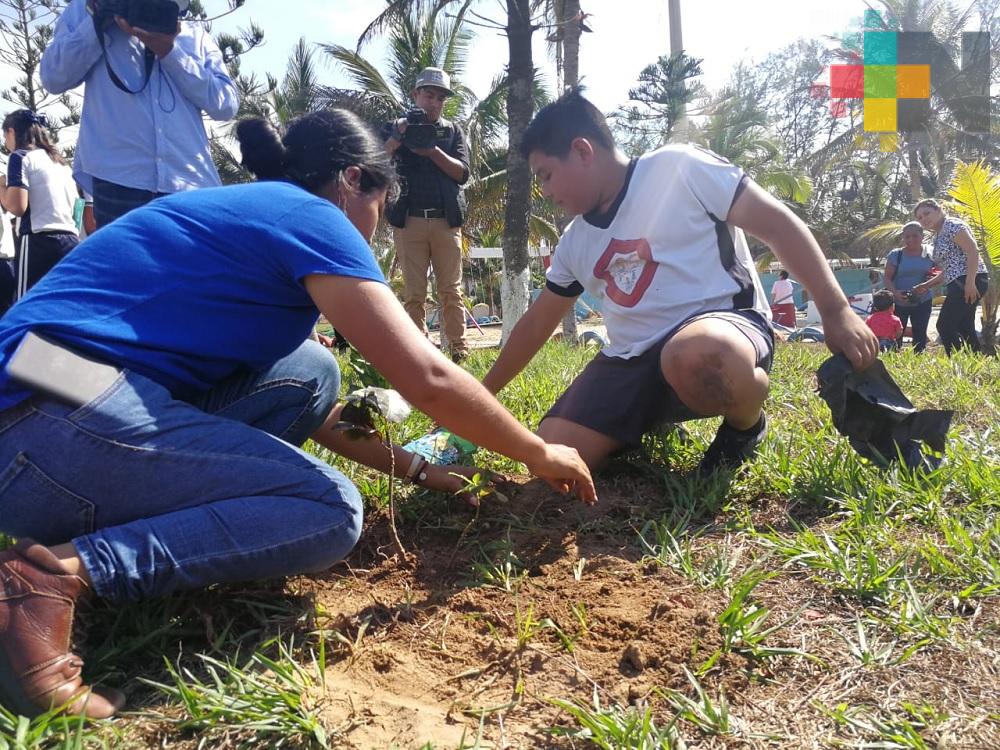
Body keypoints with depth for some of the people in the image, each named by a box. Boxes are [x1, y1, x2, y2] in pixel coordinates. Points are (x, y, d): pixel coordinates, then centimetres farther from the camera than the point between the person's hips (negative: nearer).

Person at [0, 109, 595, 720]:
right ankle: (60, 572, -17)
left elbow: (315, 408, 28)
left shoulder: (247, 211, 24)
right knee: (332, 512, -10)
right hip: (57, 419, -10)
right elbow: (428, 378, -11)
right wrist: (537, 452, 5)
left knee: (311, 374, 12)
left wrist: (416, 468, 29)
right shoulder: (310, 216, -4)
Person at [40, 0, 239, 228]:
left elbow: (227, 104, 6)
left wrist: (169, 50, -4)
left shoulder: (195, 35, 20)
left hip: (191, 183, 1)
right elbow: (54, 77, 6)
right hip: (119, 179, -1)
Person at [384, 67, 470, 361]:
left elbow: (462, 173, 2)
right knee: (414, 293, -1)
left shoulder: (453, 131, 15)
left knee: (451, 291, 0)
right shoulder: (396, 127, 12)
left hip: (447, 221, 1)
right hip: (409, 221, -1)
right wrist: (397, 139, -16)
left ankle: (459, 351, 1)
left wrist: (433, 151, -12)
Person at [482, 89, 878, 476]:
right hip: (633, 361, 6)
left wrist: (836, 311, -12)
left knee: (697, 356, -44)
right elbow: (535, 325, 21)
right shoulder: (575, 241, 13)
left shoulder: (678, 168, -6)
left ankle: (747, 425, -8)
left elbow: (778, 224, -6)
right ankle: (655, 424, 15)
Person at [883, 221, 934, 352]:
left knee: (920, 336, 8)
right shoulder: (896, 255, -4)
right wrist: (895, 292, -25)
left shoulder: (930, 255, 2)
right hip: (898, 303, -2)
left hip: (922, 302, 2)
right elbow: (887, 278, -6)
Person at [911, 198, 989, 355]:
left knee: (945, 326, -15)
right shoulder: (938, 236, 22)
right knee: (964, 328, 10)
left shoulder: (952, 226, -5)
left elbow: (973, 251, -17)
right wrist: (926, 285, 17)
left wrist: (970, 283, -25)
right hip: (959, 284, 10)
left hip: (969, 281, -10)